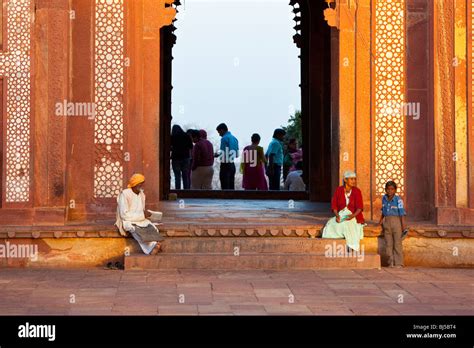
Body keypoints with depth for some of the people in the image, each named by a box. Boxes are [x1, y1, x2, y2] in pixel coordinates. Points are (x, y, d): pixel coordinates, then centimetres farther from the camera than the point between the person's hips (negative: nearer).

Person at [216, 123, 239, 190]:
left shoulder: (224, 138, -11)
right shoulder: (234, 138, 13)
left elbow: (223, 153, -17)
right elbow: (237, 154, 14)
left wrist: (217, 155, 1)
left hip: (225, 165, -8)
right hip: (232, 165, 8)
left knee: (225, 187, -6)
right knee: (231, 187, 10)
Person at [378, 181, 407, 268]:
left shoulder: (398, 200, -12)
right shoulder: (384, 198, 4)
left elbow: (402, 213, -11)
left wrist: (403, 224, -13)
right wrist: (381, 220, 12)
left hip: (396, 221, -5)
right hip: (387, 222, 5)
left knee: (397, 243, 0)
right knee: (388, 243, 8)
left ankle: (399, 263, 5)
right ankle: (391, 262, 15)